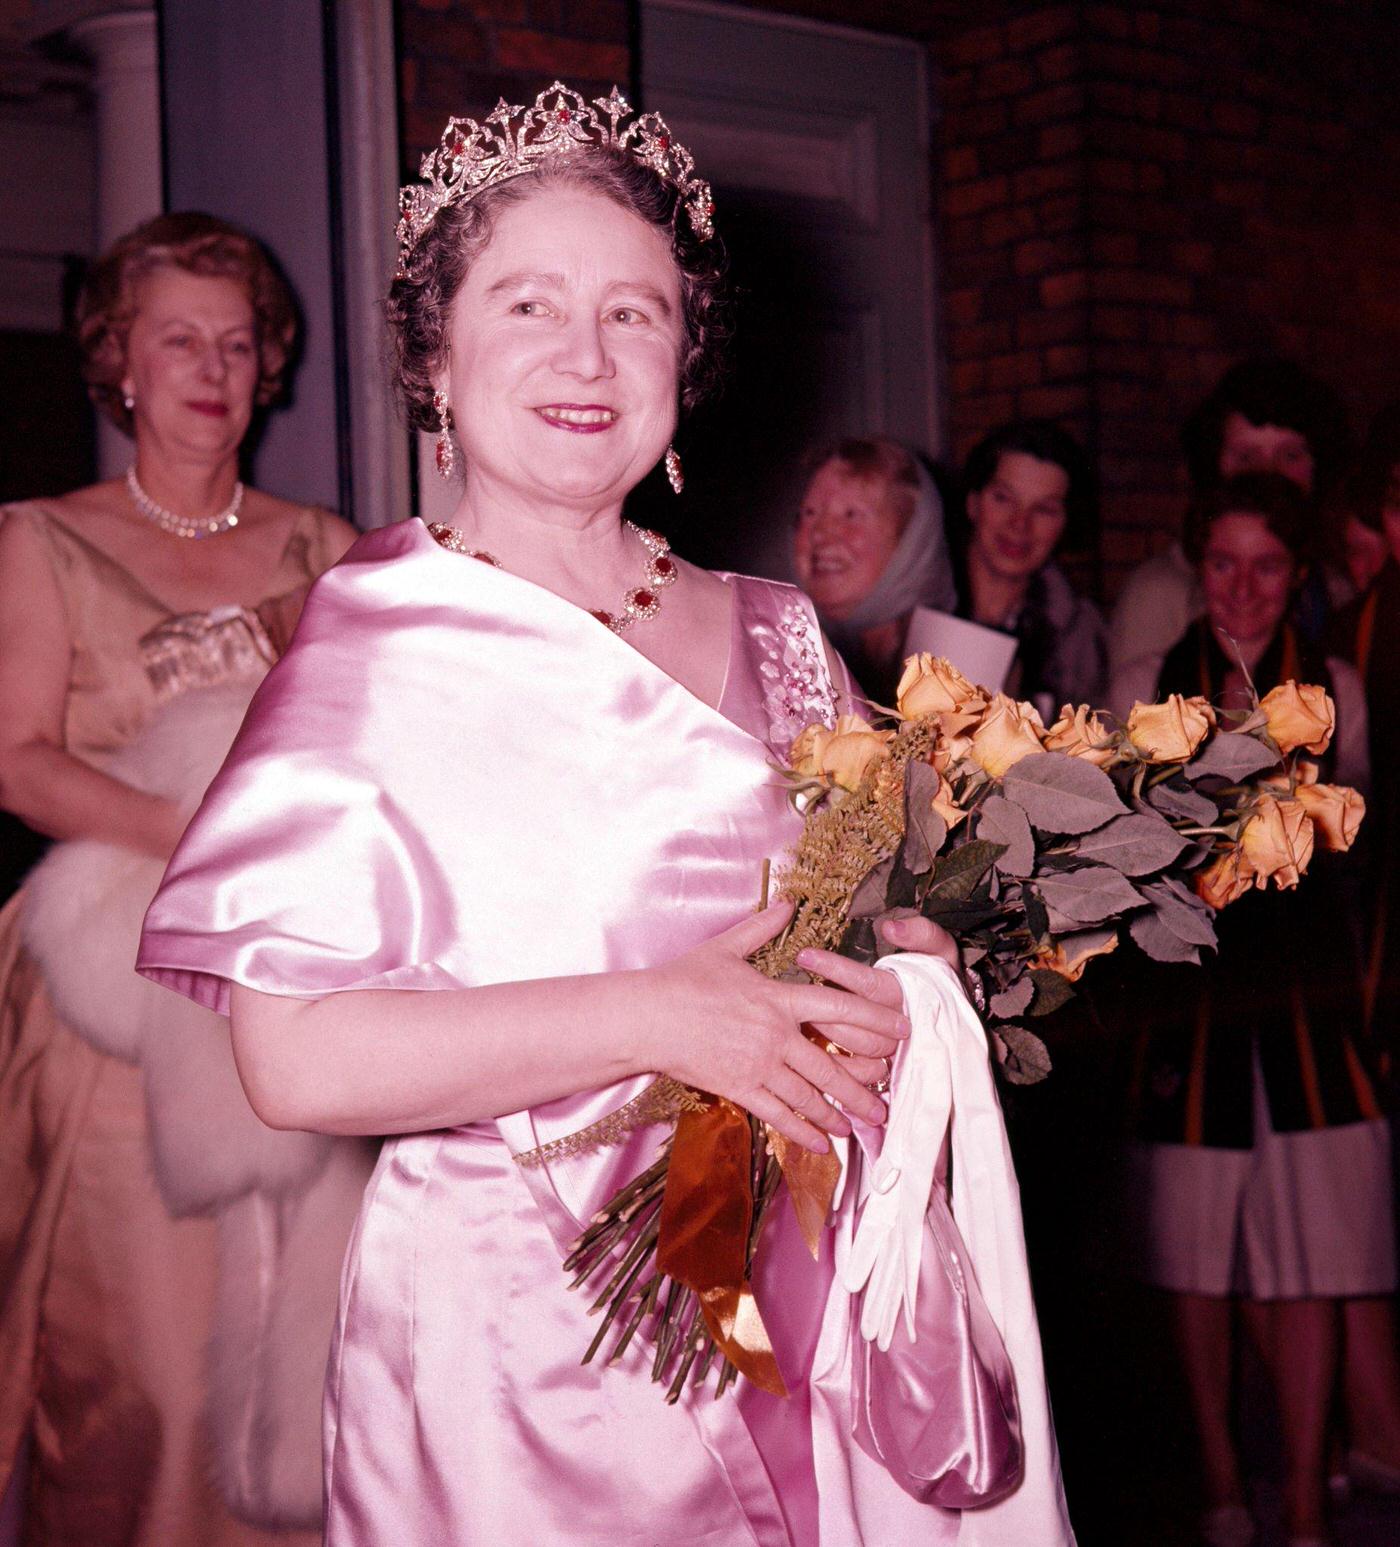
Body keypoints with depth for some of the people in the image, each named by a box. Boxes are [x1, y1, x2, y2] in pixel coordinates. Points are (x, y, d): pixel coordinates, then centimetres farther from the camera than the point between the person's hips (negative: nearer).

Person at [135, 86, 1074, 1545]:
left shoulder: (772, 631, 8)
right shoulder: (378, 634, -7)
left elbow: (874, 913, 16)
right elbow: (297, 1054, -16)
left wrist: (913, 978, -8)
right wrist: (658, 1017, -22)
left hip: (803, 1300, 5)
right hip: (519, 1341, -4)